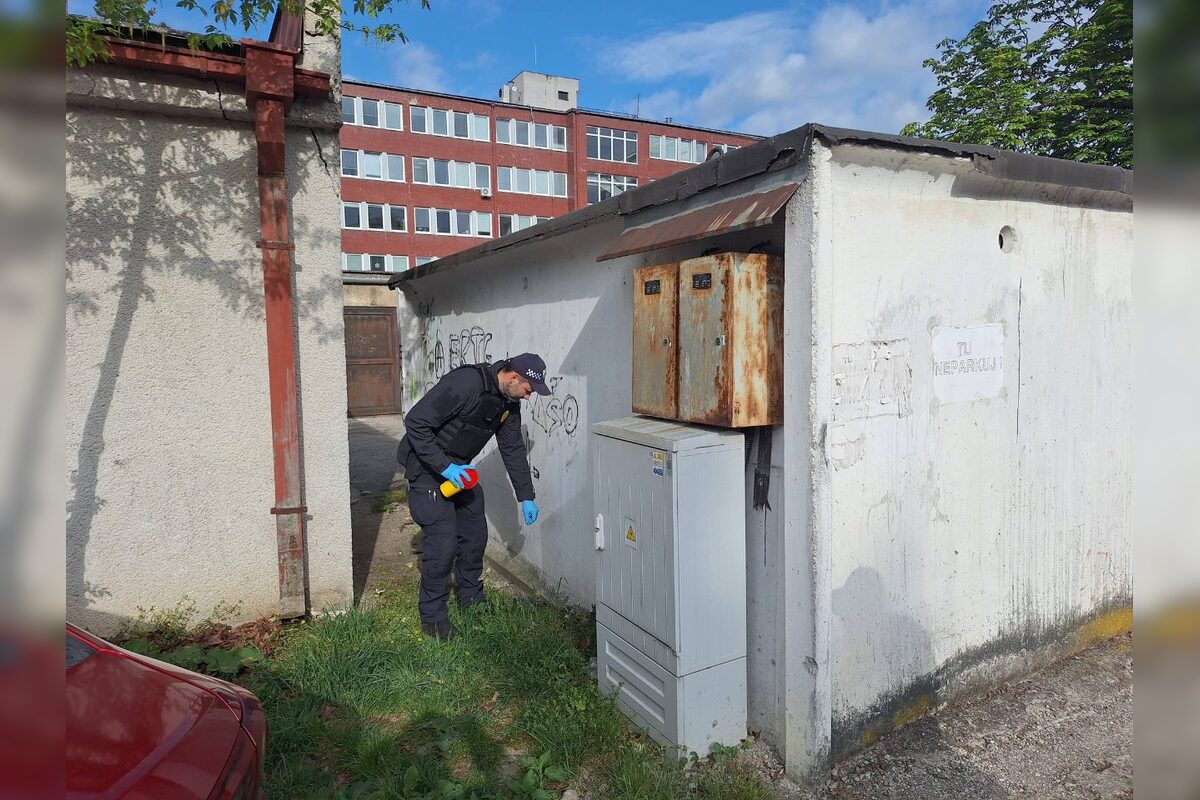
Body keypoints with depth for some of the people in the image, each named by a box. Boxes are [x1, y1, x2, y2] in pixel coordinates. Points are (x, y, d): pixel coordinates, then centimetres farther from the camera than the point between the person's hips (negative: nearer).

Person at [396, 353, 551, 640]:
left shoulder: (509, 403, -1)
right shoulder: (466, 384, -29)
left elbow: (513, 449, 9)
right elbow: (416, 422, -29)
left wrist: (526, 497, 9)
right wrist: (444, 466, -29)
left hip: (460, 468, 9)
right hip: (427, 465, -8)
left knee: (475, 533, 13)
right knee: (443, 542, -10)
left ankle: (471, 598, 32)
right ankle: (432, 616, 8)